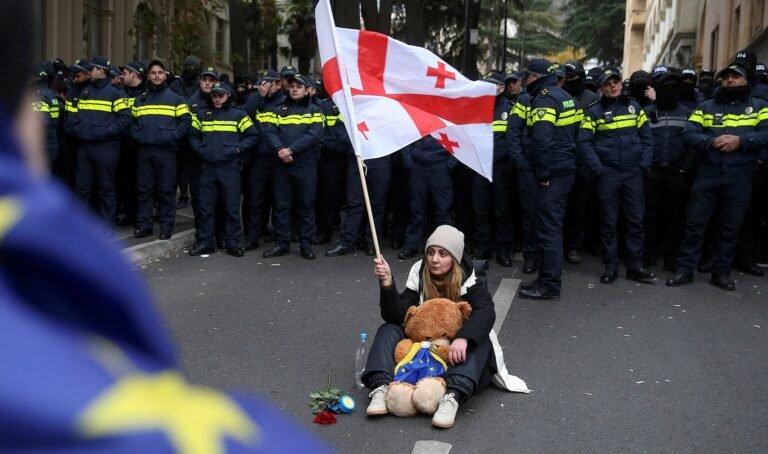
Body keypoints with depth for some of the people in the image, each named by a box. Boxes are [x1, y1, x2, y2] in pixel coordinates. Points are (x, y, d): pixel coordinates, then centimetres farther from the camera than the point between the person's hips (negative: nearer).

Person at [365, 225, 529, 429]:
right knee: (388, 330, -16)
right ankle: (381, 387, -36)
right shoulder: (418, 276, -5)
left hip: (456, 352, -3)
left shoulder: (468, 280, -12)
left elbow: (486, 312, -30)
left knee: (478, 339, -32)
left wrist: (463, 338, -48)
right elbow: (396, 316, -15)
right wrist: (387, 282, -32)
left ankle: (453, 396, -53)